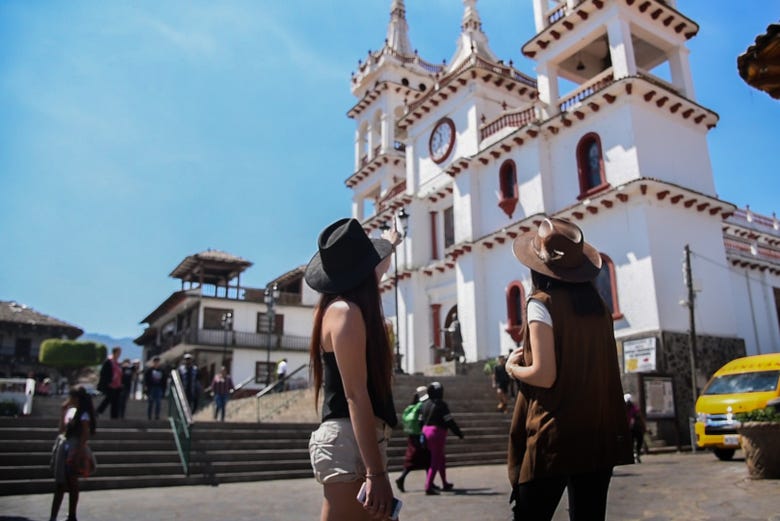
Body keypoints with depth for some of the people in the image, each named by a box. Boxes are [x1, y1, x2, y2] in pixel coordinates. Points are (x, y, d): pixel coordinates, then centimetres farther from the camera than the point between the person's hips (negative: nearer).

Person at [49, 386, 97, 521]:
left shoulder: (83, 415, -14)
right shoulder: (71, 411, 9)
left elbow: (85, 435, -16)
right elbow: (62, 429, 13)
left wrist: (79, 452, -20)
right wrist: (63, 411, 8)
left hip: (74, 450, -8)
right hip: (64, 449, 8)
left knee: (72, 483, 3)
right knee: (60, 484, 10)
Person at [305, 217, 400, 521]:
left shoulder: (339, 306, 14)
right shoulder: (346, 311, -14)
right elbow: (355, 395, -21)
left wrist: (389, 241, 54)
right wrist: (376, 472, -24)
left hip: (354, 439, 10)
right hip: (349, 440, -10)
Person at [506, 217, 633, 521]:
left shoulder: (542, 303, -10)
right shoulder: (598, 305, 9)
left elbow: (544, 376, -17)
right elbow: (599, 369, 16)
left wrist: (512, 368, 2)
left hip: (554, 436, -6)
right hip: (599, 433, 7)